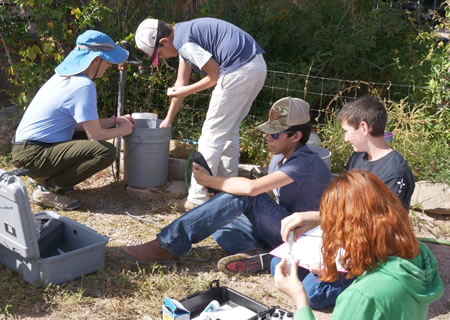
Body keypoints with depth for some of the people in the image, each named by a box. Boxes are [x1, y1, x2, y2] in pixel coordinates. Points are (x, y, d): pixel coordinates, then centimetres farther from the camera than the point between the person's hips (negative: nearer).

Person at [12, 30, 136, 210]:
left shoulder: (65, 76, 11)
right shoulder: (83, 85, -18)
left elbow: (77, 125, 15)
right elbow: (95, 134, -16)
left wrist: (115, 121, 15)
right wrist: (121, 130, 2)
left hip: (27, 148, 10)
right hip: (34, 155, -10)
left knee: (88, 139, 21)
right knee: (106, 152, -18)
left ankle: (46, 179, 14)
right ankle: (48, 190, -8)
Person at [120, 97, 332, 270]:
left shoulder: (306, 163, -20)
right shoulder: (280, 158, 12)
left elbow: (251, 188, -32)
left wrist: (210, 181, -17)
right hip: (275, 230, 9)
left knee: (244, 196, -28)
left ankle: (167, 246, -28)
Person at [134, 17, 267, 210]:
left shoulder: (183, 42, -12)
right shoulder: (184, 37, 19)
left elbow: (215, 75, -11)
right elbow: (181, 82, 24)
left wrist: (186, 92, 2)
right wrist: (168, 120, 27)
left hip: (239, 70, -10)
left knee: (212, 134, -3)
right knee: (229, 131, 20)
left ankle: (198, 199, 2)